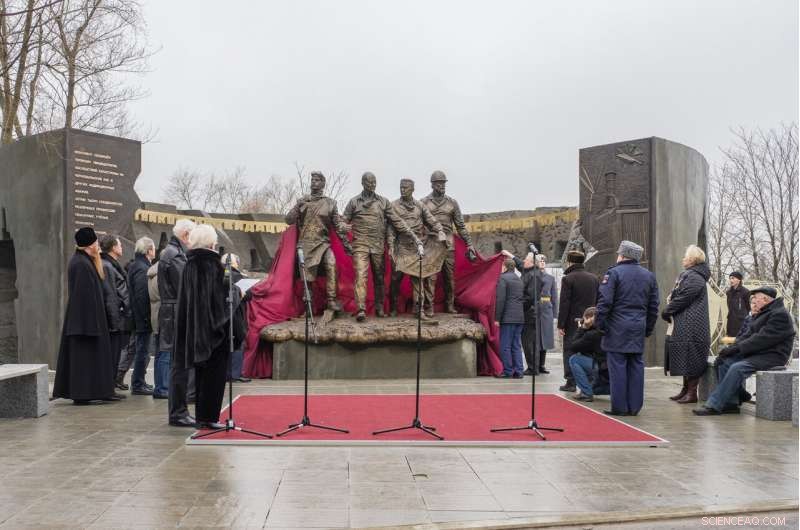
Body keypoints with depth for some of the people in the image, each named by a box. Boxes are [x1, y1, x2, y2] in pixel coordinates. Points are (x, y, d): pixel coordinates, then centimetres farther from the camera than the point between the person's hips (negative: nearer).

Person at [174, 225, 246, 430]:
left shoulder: (189, 265, 6)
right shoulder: (212, 263, -13)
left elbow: (185, 296, 11)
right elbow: (225, 293, -13)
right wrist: (238, 291, 6)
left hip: (195, 327, 7)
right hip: (214, 326, -7)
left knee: (201, 372, 14)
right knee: (215, 372, 1)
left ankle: (201, 415, 19)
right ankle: (208, 417, 1)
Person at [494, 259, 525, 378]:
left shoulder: (503, 278, -7)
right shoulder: (519, 279, 17)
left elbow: (500, 300, -13)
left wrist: (497, 318, -11)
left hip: (508, 317, -8)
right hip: (520, 317, 8)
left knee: (505, 346, -2)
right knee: (517, 346, 10)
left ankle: (507, 371, -2)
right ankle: (518, 371, 10)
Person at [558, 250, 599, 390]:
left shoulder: (568, 279, -9)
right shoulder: (594, 278, 9)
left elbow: (564, 303, -12)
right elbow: (598, 302, 11)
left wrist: (560, 324, -9)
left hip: (573, 322, -5)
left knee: (569, 351, 2)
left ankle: (571, 382, 0)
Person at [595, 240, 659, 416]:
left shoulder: (614, 273, -6)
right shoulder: (649, 276, 13)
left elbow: (605, 302, -12)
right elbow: (653, 306, 14)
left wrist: (600, 323, -4)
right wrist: (648, 328, 18)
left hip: (617, 329, -5)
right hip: (639, 329, 5)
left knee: (617, 367, -2)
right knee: (636, 366, 8)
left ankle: (619, 407, 0)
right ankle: (634, 406, 12)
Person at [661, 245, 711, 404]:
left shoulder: (695, 278, -14)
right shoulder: (686, 275, 19)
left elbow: (682, 299, -19)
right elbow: (675, 295, 20)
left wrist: (666, 312, -7)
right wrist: (668, 311, 2)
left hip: (691, 328, -10)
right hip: (682, 327, 10)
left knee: (691, 360, -6)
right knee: (686, 361, 14)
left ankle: (692, 393, -2)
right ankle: (686, 389, 22)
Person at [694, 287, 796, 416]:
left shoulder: (780, 314, -13)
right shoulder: (762, 314, 19)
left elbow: (762, 339, -21)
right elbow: (748, 336, 14)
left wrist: (736, 348, -20)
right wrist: (731, 348, -3)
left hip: (772, 356, -10)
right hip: (757, 353, 10)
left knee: (737, 368, -30)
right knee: (724, 362, -8)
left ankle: (714, 406, -28)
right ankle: (731, 404, -11)